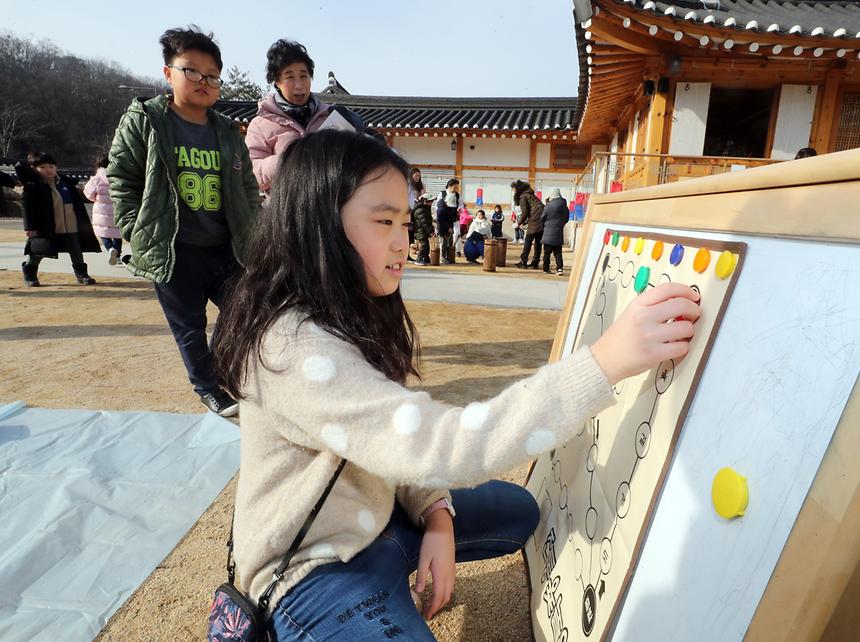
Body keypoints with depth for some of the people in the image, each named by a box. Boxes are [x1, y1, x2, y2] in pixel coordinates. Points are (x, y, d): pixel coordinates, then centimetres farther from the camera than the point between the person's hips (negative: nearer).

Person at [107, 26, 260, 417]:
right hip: (173, 250, -3)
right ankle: (207, 388, 27)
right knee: (189, 326, 7)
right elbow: (121, 181, 0)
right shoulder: (141, 122, -2)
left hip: (225, 247, 4)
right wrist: (139, 232, -7)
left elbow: (249, 190, 12)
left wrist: (251, 236, 5)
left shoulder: (228, 133, 9)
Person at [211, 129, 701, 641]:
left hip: (372, 519, 8)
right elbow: (435, 447, -40)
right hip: (316, 568, -7)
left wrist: (436, 515, -10)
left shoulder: (358, 317, 0)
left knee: (517, 510, 15)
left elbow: (404, 439, 4)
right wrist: (603, 362, -43)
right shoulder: (294, 348, -31)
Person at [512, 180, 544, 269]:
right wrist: (524, 222, 22)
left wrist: (519, 222, 6)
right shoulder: (530, 195, 26)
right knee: (538, 241, 11)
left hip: (536, 220, -8)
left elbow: (524, 212, -8)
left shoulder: (523, 197, 0)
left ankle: (523, 262, -2)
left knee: (528, 241, -2)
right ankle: (535, 262, 14)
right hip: (543, 219, 8)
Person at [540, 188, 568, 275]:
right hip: (559, 232, 3)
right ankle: (560, 267, -6)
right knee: (558, 252, 8)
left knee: (547, 252, 6)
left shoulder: (548, 206, -13)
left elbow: (542, 218, -3)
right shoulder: (564, 206, 1)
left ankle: (546, 269, 9)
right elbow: (567, 219, 12)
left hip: (548, 233, -3)